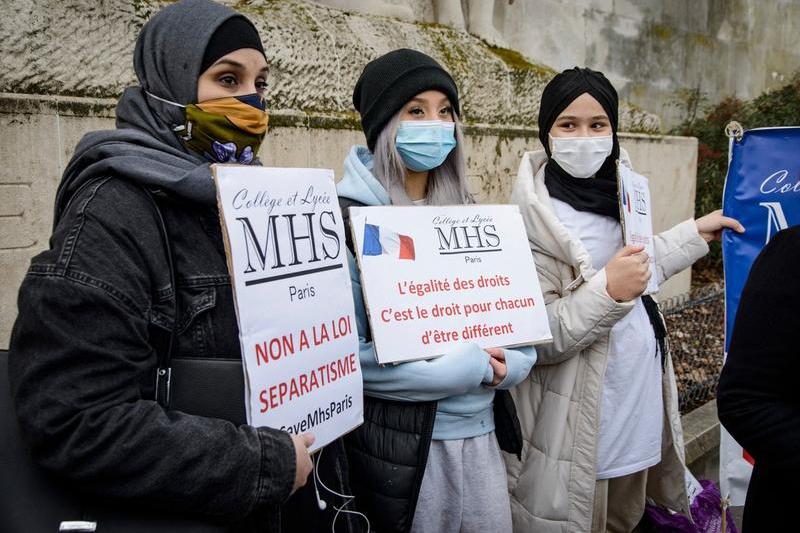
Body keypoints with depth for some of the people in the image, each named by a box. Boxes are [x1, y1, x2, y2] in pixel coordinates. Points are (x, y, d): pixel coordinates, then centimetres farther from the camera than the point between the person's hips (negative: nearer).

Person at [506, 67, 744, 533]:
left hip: (639, 411, 7)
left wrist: (695, 234, 19)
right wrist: (608, 291, -32)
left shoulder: (617, 192, 2)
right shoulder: (534, 218, -20)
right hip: (581, 430, -7)